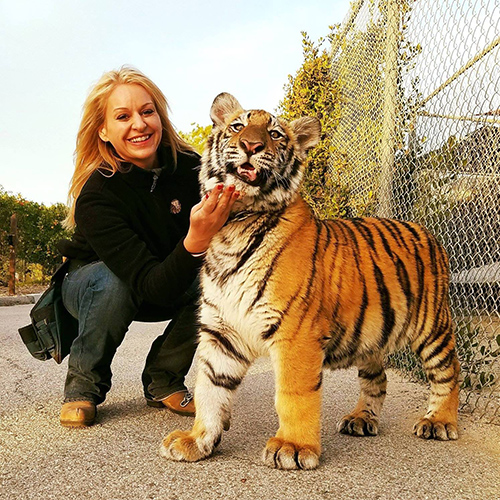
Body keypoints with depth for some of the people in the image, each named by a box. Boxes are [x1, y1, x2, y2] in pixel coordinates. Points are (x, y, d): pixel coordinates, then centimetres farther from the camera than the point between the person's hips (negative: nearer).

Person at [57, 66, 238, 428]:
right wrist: (195, 242, -56)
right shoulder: (96, 197, -31)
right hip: (92, 283, -3)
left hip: (169, 285, 4)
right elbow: (153, 287, -38)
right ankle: (84, 384, -8)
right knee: (114, 281, -37)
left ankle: (163, 380, -3)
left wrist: (229, 209, -36)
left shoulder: (188, 166, -19)